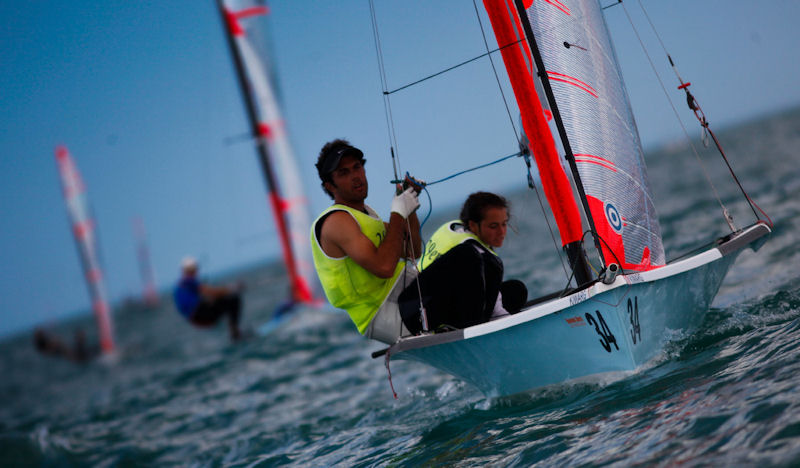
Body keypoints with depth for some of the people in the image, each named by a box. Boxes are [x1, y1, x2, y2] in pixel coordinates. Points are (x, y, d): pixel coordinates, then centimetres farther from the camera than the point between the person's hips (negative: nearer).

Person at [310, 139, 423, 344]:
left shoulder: (365, 212, 17)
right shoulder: (337, 220, -14)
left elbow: (411, 252, 19)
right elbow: (384, 267, -27)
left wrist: (410, 209, 7)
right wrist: (398, 213, -18)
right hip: (377, 313, -10)